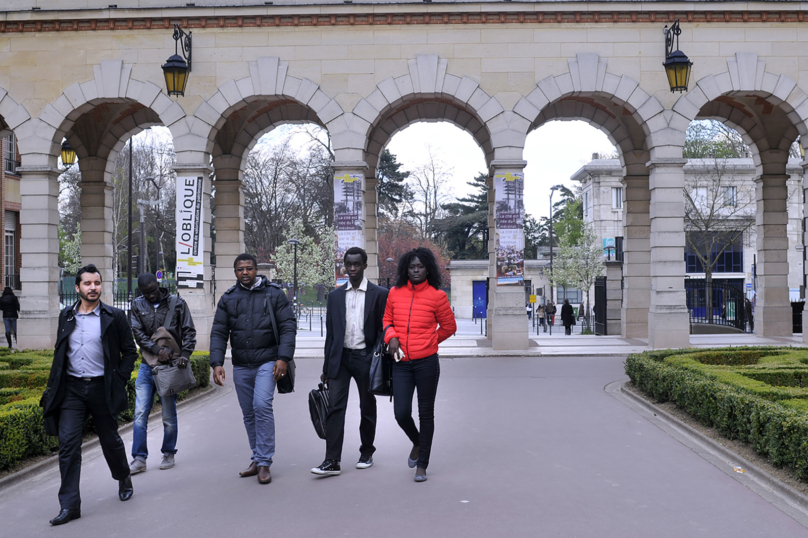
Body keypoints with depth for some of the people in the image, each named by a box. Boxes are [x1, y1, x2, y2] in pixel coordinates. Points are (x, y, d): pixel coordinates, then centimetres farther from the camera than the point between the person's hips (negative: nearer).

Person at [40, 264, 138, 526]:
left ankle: (124, 479, 38)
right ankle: (69, 505, -3)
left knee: (110, 440, 11)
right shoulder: (66, 316, 7)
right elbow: (59, 353, 15)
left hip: (102, 388, -2)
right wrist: (54, 387, 7)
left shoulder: (114, 317, -2)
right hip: (72, 389, 2)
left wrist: (119, 381, -6)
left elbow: (130, 352, 2)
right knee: (68, 443, -7)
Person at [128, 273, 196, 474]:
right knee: (140, 413, -2)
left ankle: (168, 454, 21)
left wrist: (185, 354, -16)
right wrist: (157, 349, -17)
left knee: (169, 415, 5)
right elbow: (138, 334, -1)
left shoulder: (177, 303, 0)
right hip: (147, 365, 2)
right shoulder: (137, 306, 5)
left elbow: (189, 331, -1)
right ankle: (139, 459, 4)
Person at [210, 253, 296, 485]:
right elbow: (218, 333, 6)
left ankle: (264, 462, -10)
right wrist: (217, 363, -8)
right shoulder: (228, 299, 8)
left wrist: (283, 357, -15)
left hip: (267, 361, -4)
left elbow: (288, 326, -4)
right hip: (241, 366, 4)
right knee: (249, 413, 10)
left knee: (262, 405, -18)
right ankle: (257, 459, 23)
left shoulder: (274, 293, 0)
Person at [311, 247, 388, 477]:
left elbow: (384, 329, 1)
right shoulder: (335, 295, 10)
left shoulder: (379, 294, 0)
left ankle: (366, 453, 25)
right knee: (335, 407, -6)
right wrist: (326, 367, 9)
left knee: (367, 408, 9)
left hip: (366, 358, -2)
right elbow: (330, 333, 11)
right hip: (340, 357, 2)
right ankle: (332, 461, -7)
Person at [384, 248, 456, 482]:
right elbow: (387, 319, 17)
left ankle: (422, 465, 18)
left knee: (426, 413, 6)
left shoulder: (437, 296, -2)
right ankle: (417, 443, 31)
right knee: (401, 413, -2)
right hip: (401, 363, 2)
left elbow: (449, 326, 9)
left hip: (426, 362, -2)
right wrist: (391, 336, -3)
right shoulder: (395, 293, 5)